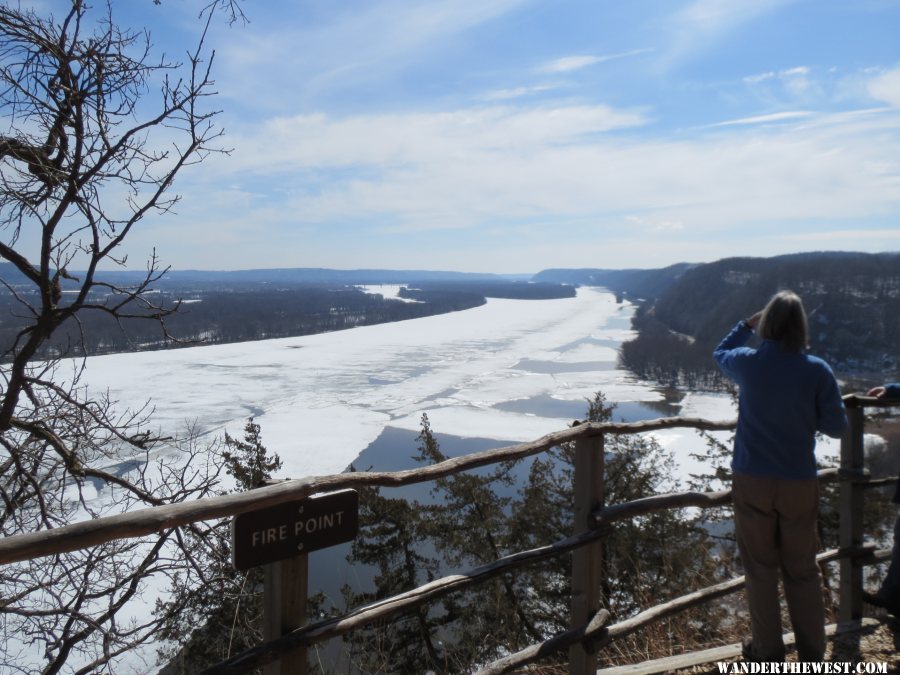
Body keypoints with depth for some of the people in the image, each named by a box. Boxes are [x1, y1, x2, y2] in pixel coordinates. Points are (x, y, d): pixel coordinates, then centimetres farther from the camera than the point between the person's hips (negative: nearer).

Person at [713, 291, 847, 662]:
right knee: (802, 571, 15)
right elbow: (836, 426, -3)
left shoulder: (747, 363, -9)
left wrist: (747, 324, 22)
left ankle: (768, 651, 23)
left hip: (751, 481, 0)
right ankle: (812, 654, 26)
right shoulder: (817, 371, -11)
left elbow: (720, 353, 14)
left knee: (760, 569, 12)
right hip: (799, 483, 1)